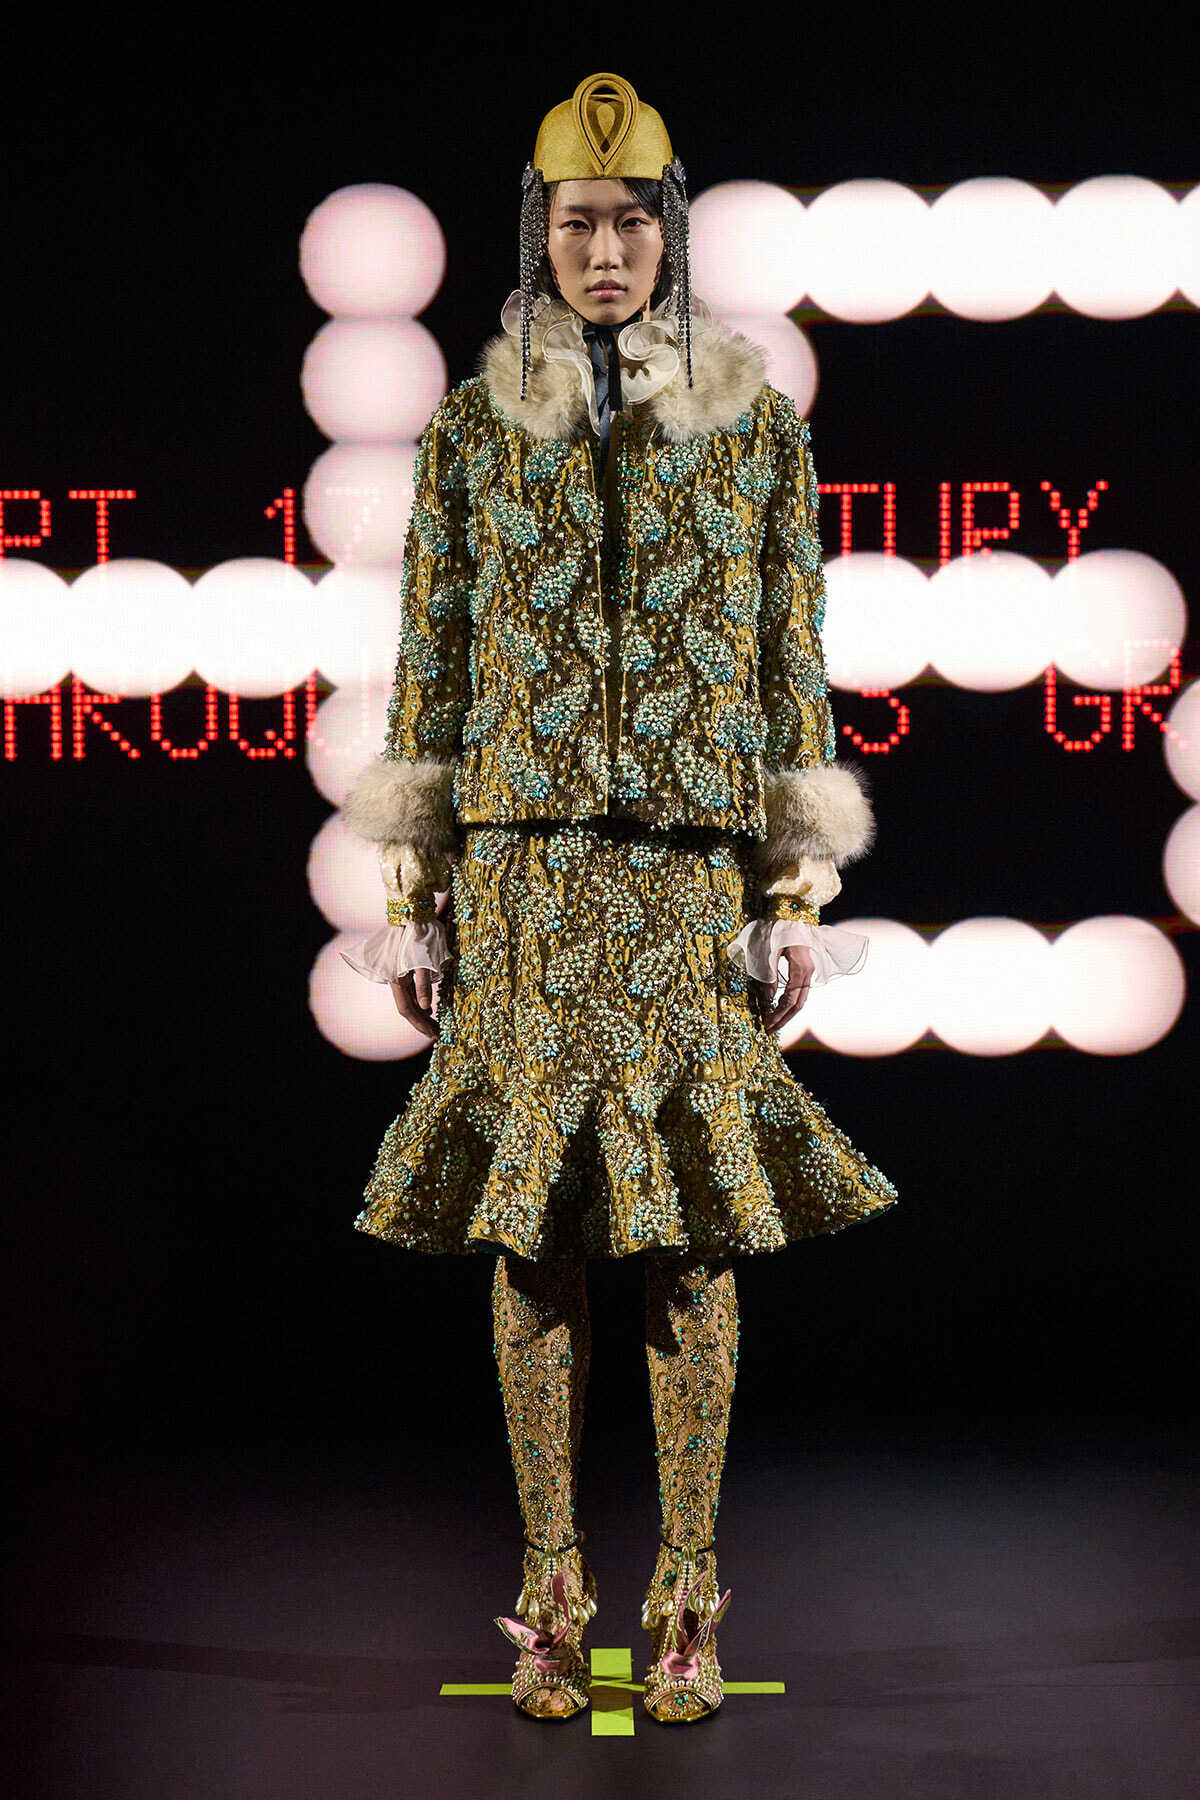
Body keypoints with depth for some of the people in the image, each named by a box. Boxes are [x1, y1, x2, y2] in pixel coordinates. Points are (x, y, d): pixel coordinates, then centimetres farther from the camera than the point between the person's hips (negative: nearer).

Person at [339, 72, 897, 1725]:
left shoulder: (759, 426, 6)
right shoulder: (473, 425, 7)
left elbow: (794, 670, 5)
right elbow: (430, 664, 7)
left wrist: (803, 890, -1)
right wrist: (409, 888, 1)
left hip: (693, 869, -1)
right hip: (522, 868, 1)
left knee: (693, 1229, 0)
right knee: (526, 1230, 1)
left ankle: (689, 1595, 11)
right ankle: (552, 1589, 13)